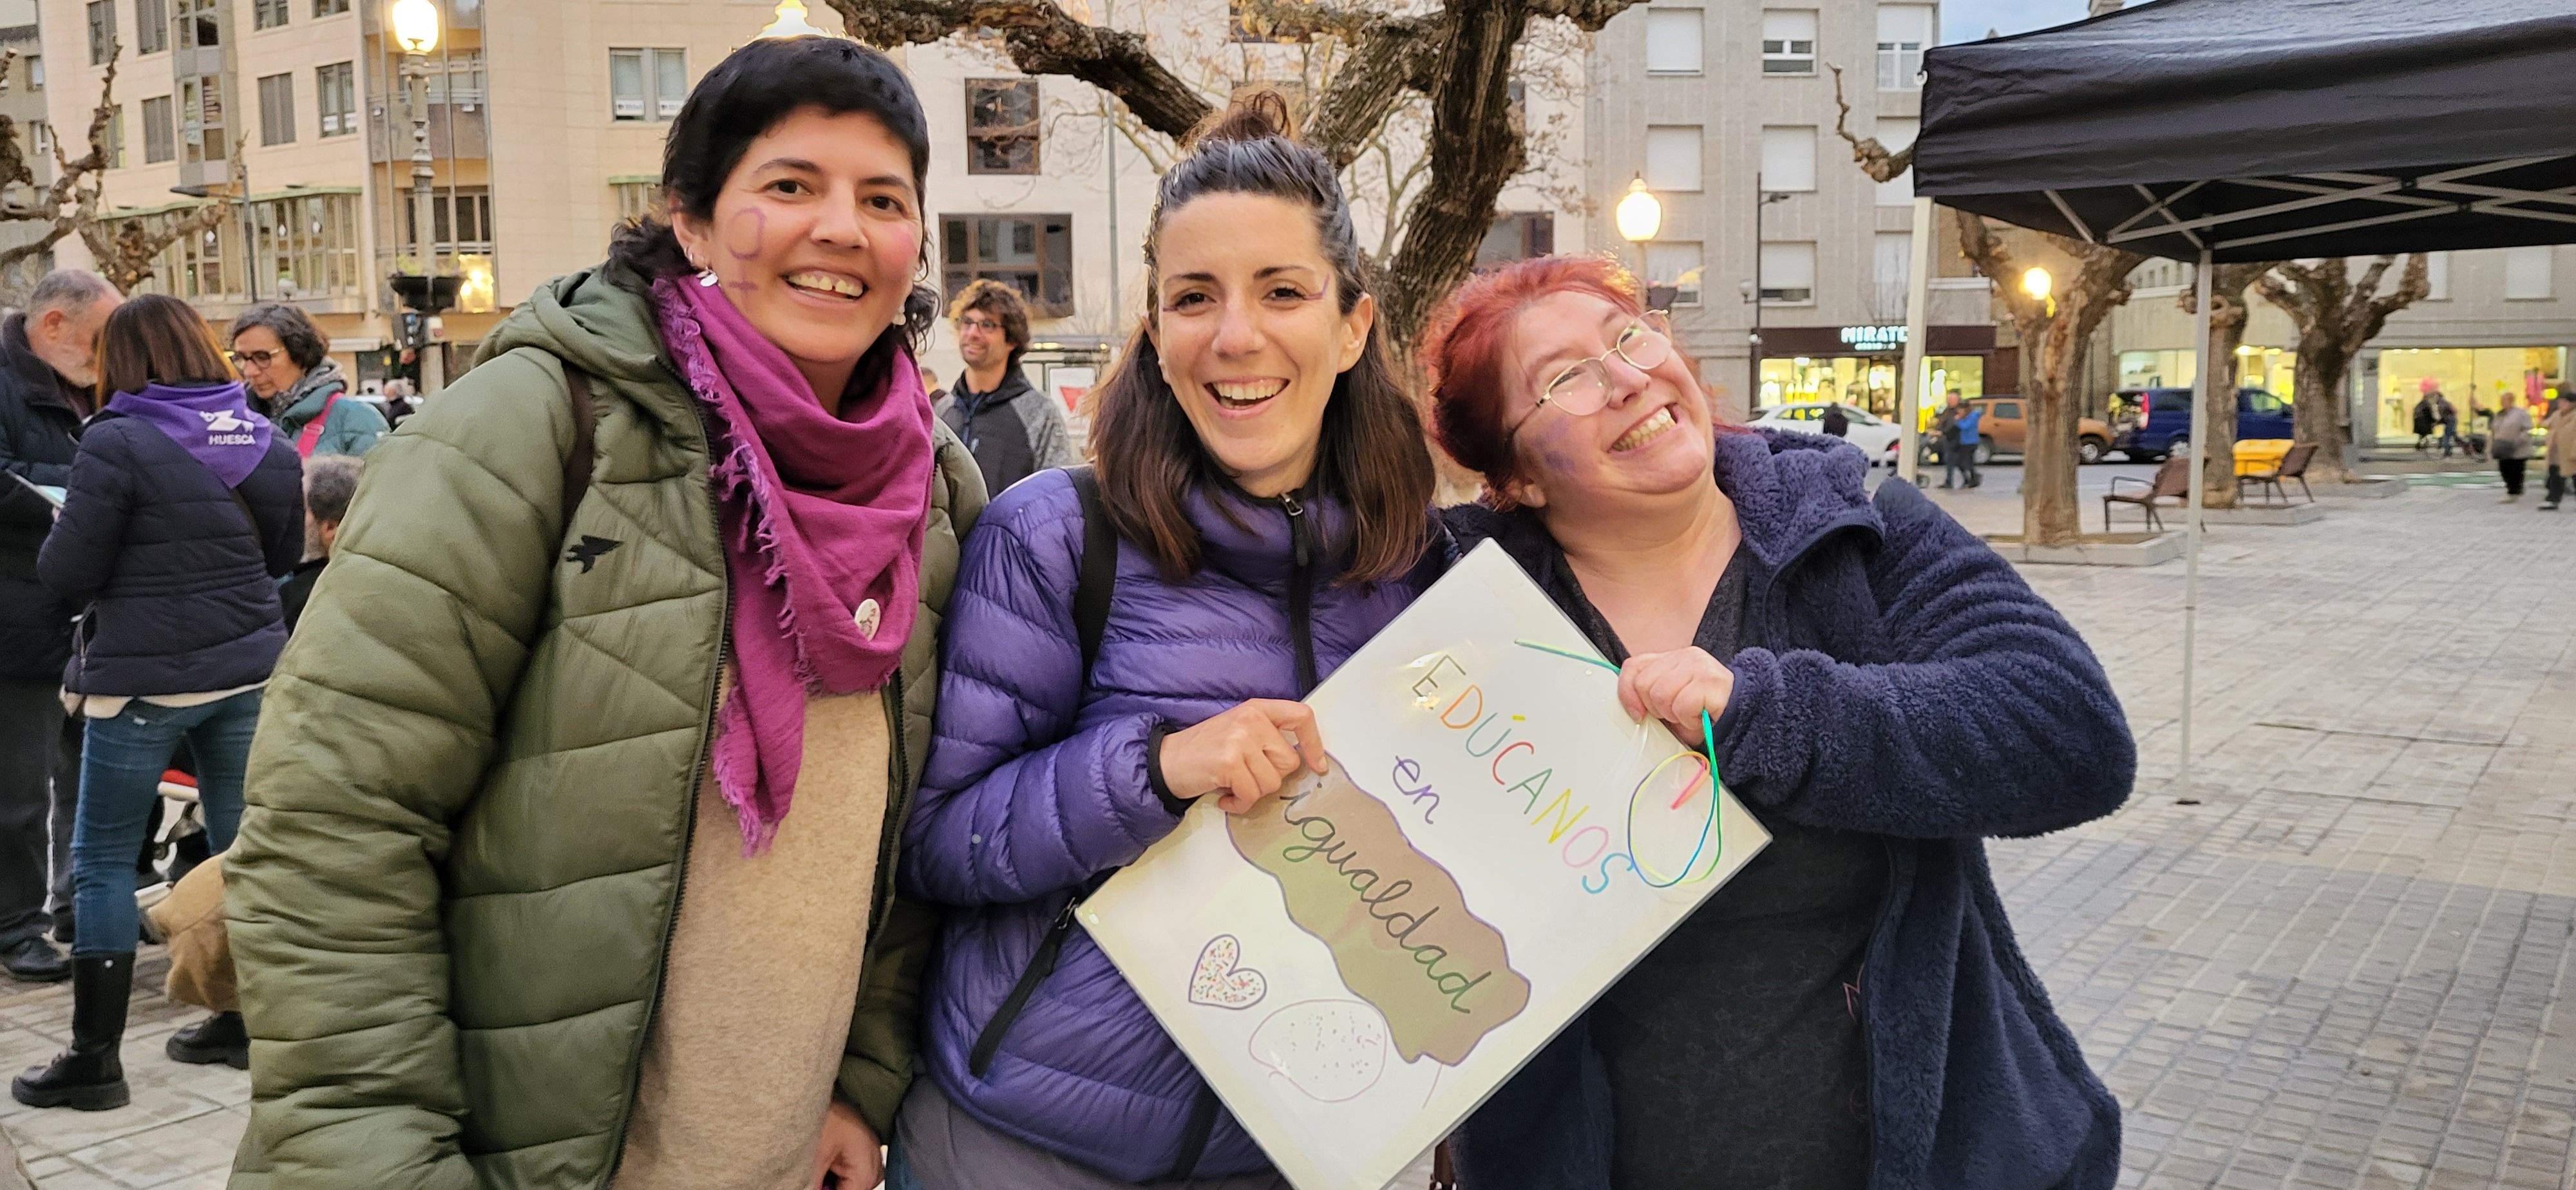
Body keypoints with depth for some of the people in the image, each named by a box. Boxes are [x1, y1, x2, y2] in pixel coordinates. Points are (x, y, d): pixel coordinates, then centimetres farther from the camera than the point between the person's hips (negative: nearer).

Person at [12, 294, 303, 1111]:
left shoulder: (117, 443, -13)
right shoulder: (264, 439, 3)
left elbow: (67, 572, -9)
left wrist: (64, 529, 9)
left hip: (145, 676, -5)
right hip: (247, 668, 5)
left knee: (102, 860, 6)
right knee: (241, 847, 13)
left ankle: (94, 1058, 10)